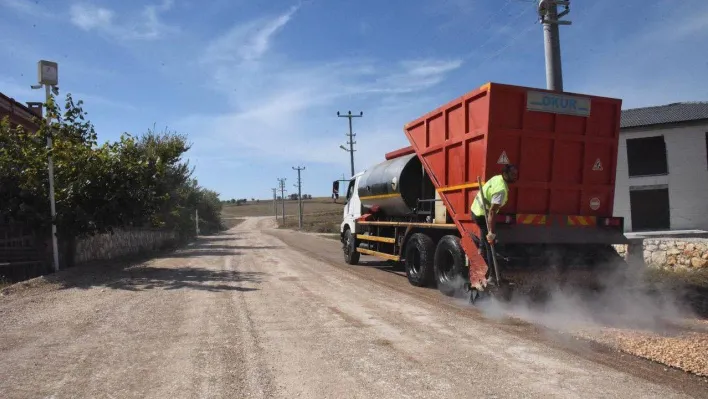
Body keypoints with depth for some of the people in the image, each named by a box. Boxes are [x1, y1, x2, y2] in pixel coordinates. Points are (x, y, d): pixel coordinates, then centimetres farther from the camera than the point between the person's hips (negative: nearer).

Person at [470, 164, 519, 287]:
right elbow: (492, 212, -33)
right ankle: (491, 276, -3)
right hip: (483, 215, -10)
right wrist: (491, 233, -33)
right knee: (490, 245, -5)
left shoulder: (497, 178, 0)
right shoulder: (501, 190, -28)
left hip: (476, 209, 10)